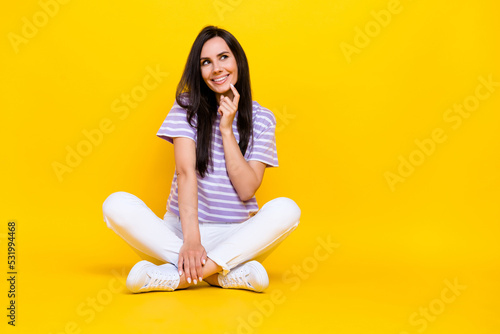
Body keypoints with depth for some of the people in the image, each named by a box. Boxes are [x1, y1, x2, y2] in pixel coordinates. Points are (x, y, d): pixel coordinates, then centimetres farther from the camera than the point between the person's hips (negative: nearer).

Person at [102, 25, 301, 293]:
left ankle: (178, 275, -32)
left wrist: (227, 129, -11)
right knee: (116, 204, -24)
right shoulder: (188, 106, 2)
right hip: (180, 230, 0)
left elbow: (247, 190, -6)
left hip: (235, 237, 0)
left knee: (286, 209, -28)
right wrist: (191, 239, -26)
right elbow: (186, 171, -13)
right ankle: (231, 273, -30)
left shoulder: (261, 118, 3)